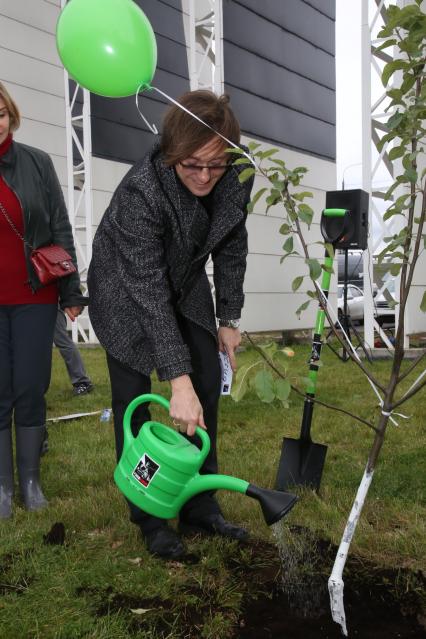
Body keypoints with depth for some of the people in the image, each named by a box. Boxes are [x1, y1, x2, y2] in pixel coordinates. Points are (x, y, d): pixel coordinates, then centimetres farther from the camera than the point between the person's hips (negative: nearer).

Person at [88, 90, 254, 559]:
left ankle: (199, 506, 13)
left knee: (208, 384, 1)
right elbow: (147, 290, -38)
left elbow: (231, 249, -3)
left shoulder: (235, 178, -19)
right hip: (125, 291, -5)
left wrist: (229, 320, -3)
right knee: (133, 397, -6)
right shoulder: (140, 190, -35)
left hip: (186, 284, 5)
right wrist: (178, 378, -40)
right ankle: (149, 518, 9)